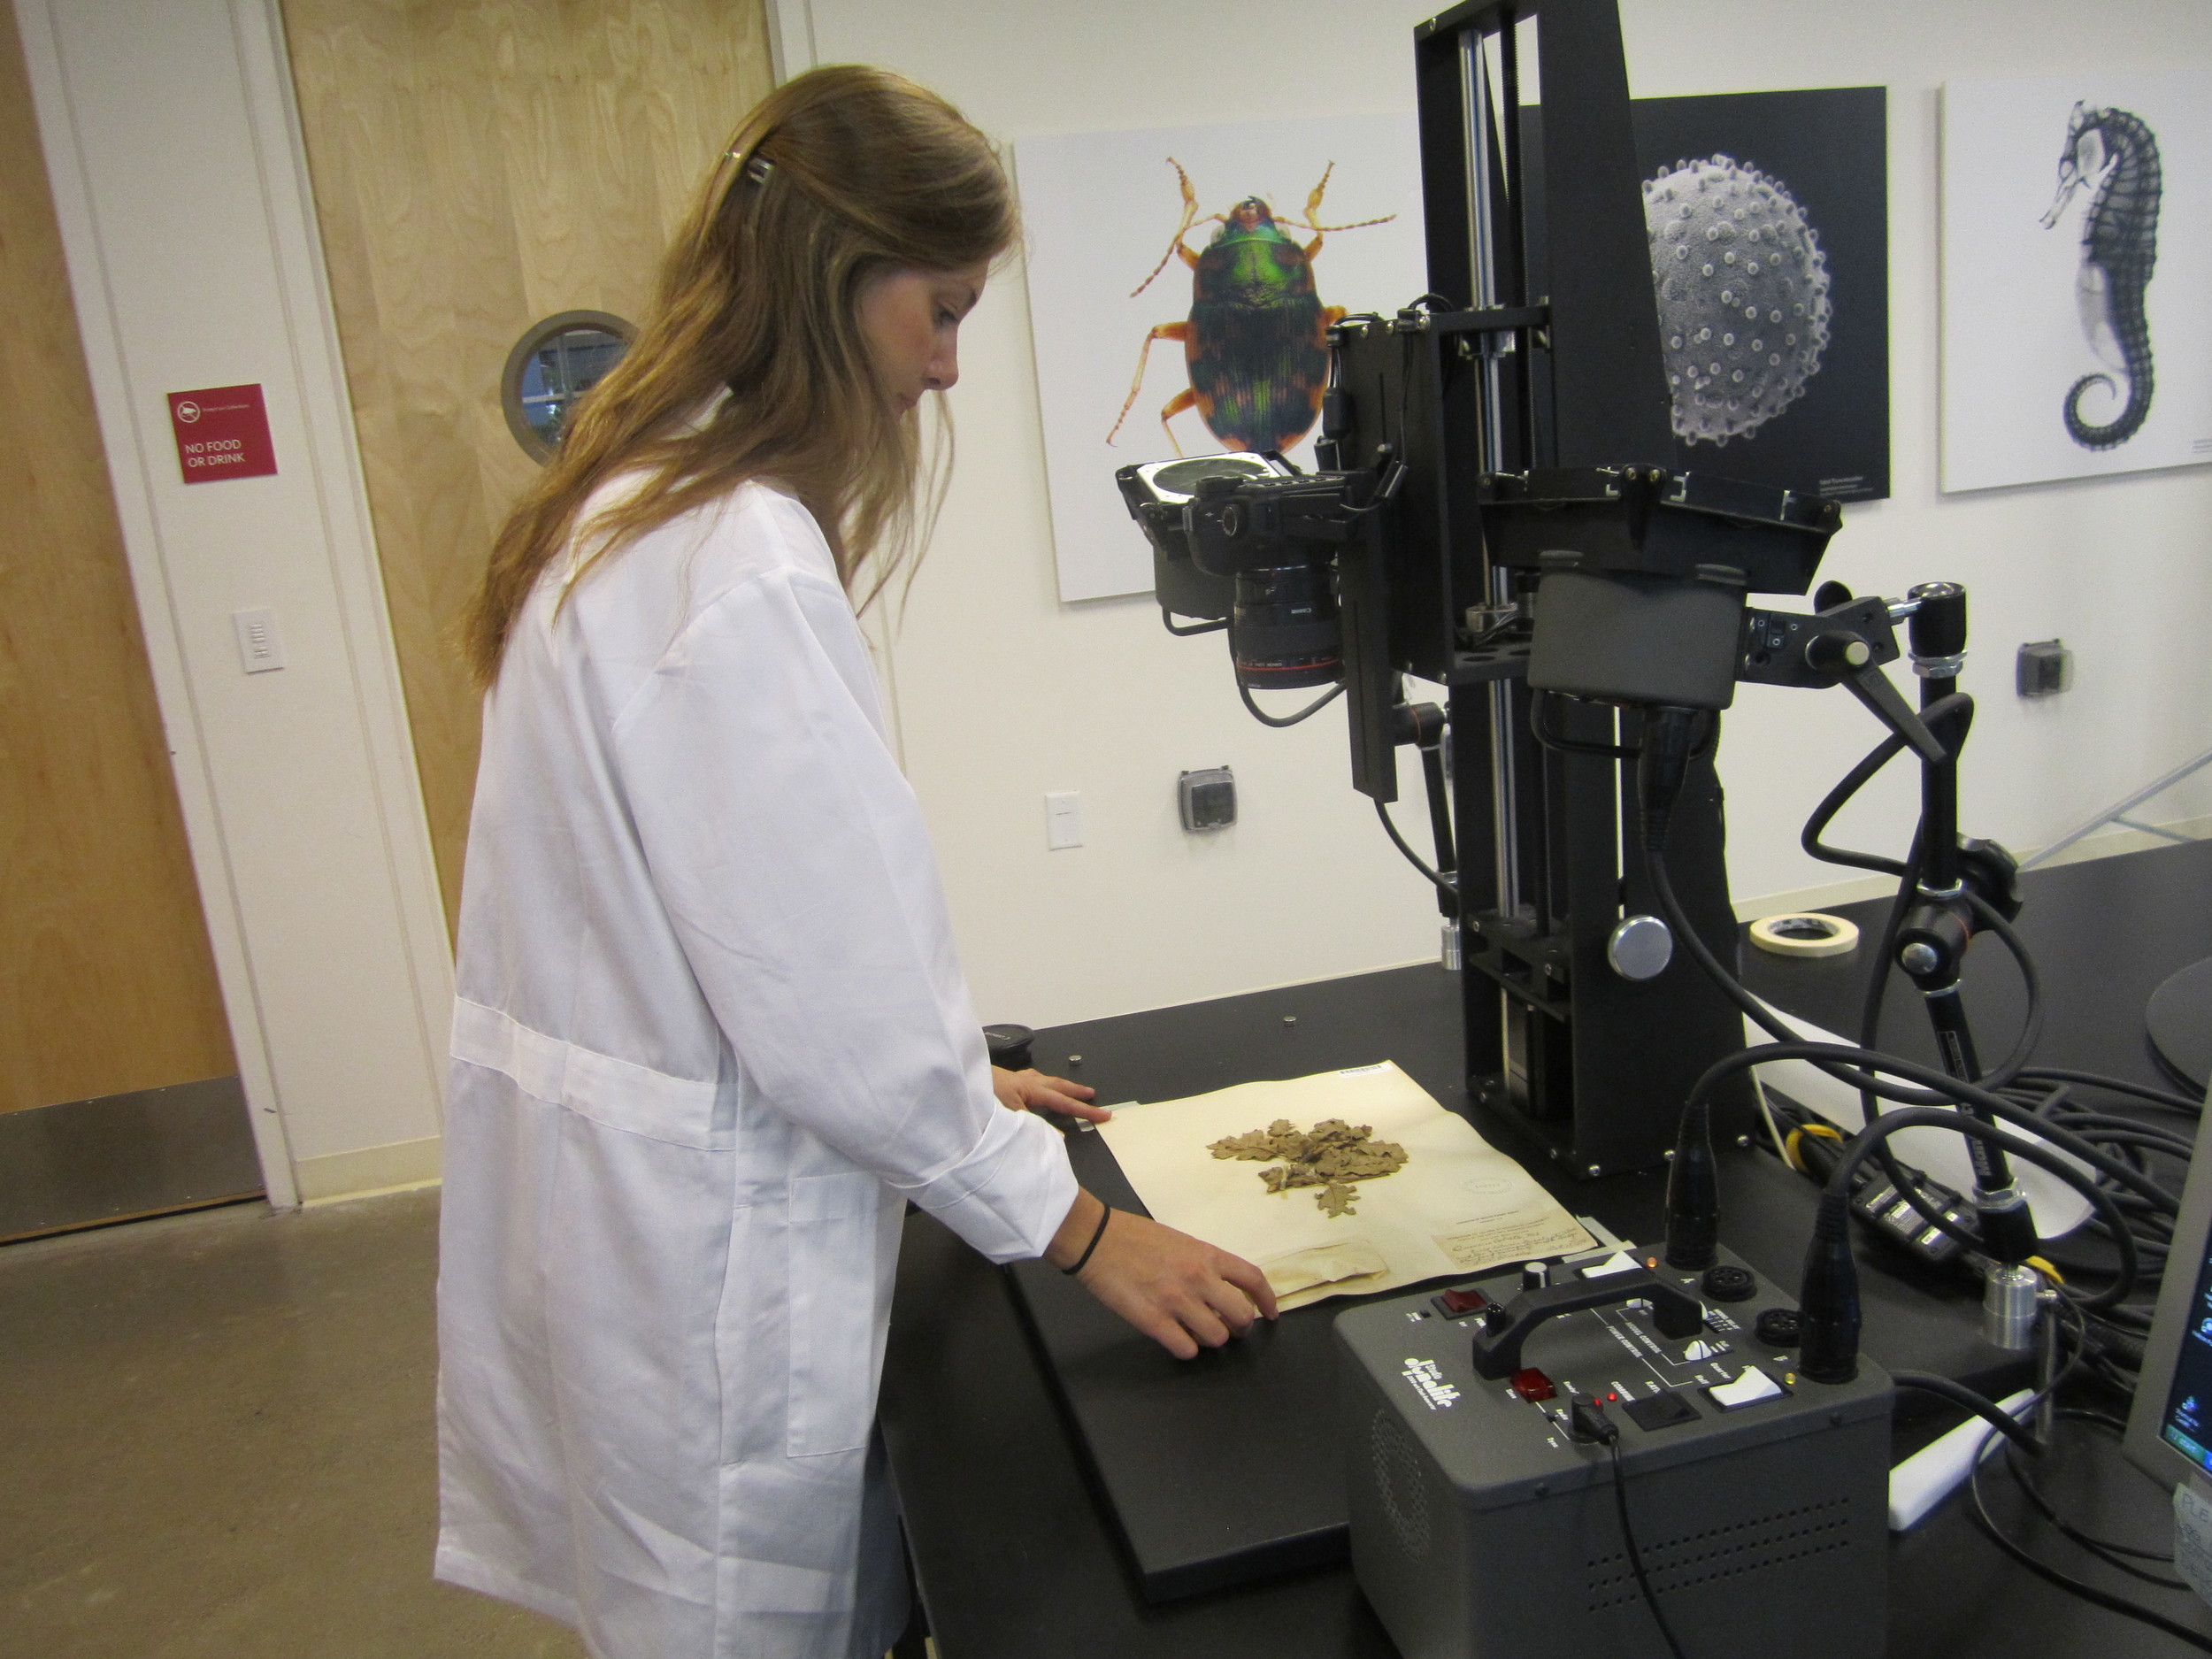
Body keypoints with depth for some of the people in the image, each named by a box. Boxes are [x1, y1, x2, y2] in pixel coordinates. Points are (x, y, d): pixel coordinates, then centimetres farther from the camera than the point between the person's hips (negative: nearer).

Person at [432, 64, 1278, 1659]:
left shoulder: (634, 508, 6)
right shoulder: (742, 568, -25)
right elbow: (831, 987, -23)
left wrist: (953, 1074, 16)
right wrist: (1079, 1227, -10)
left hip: (613, 1159, 9)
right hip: (699, 1239, -9)